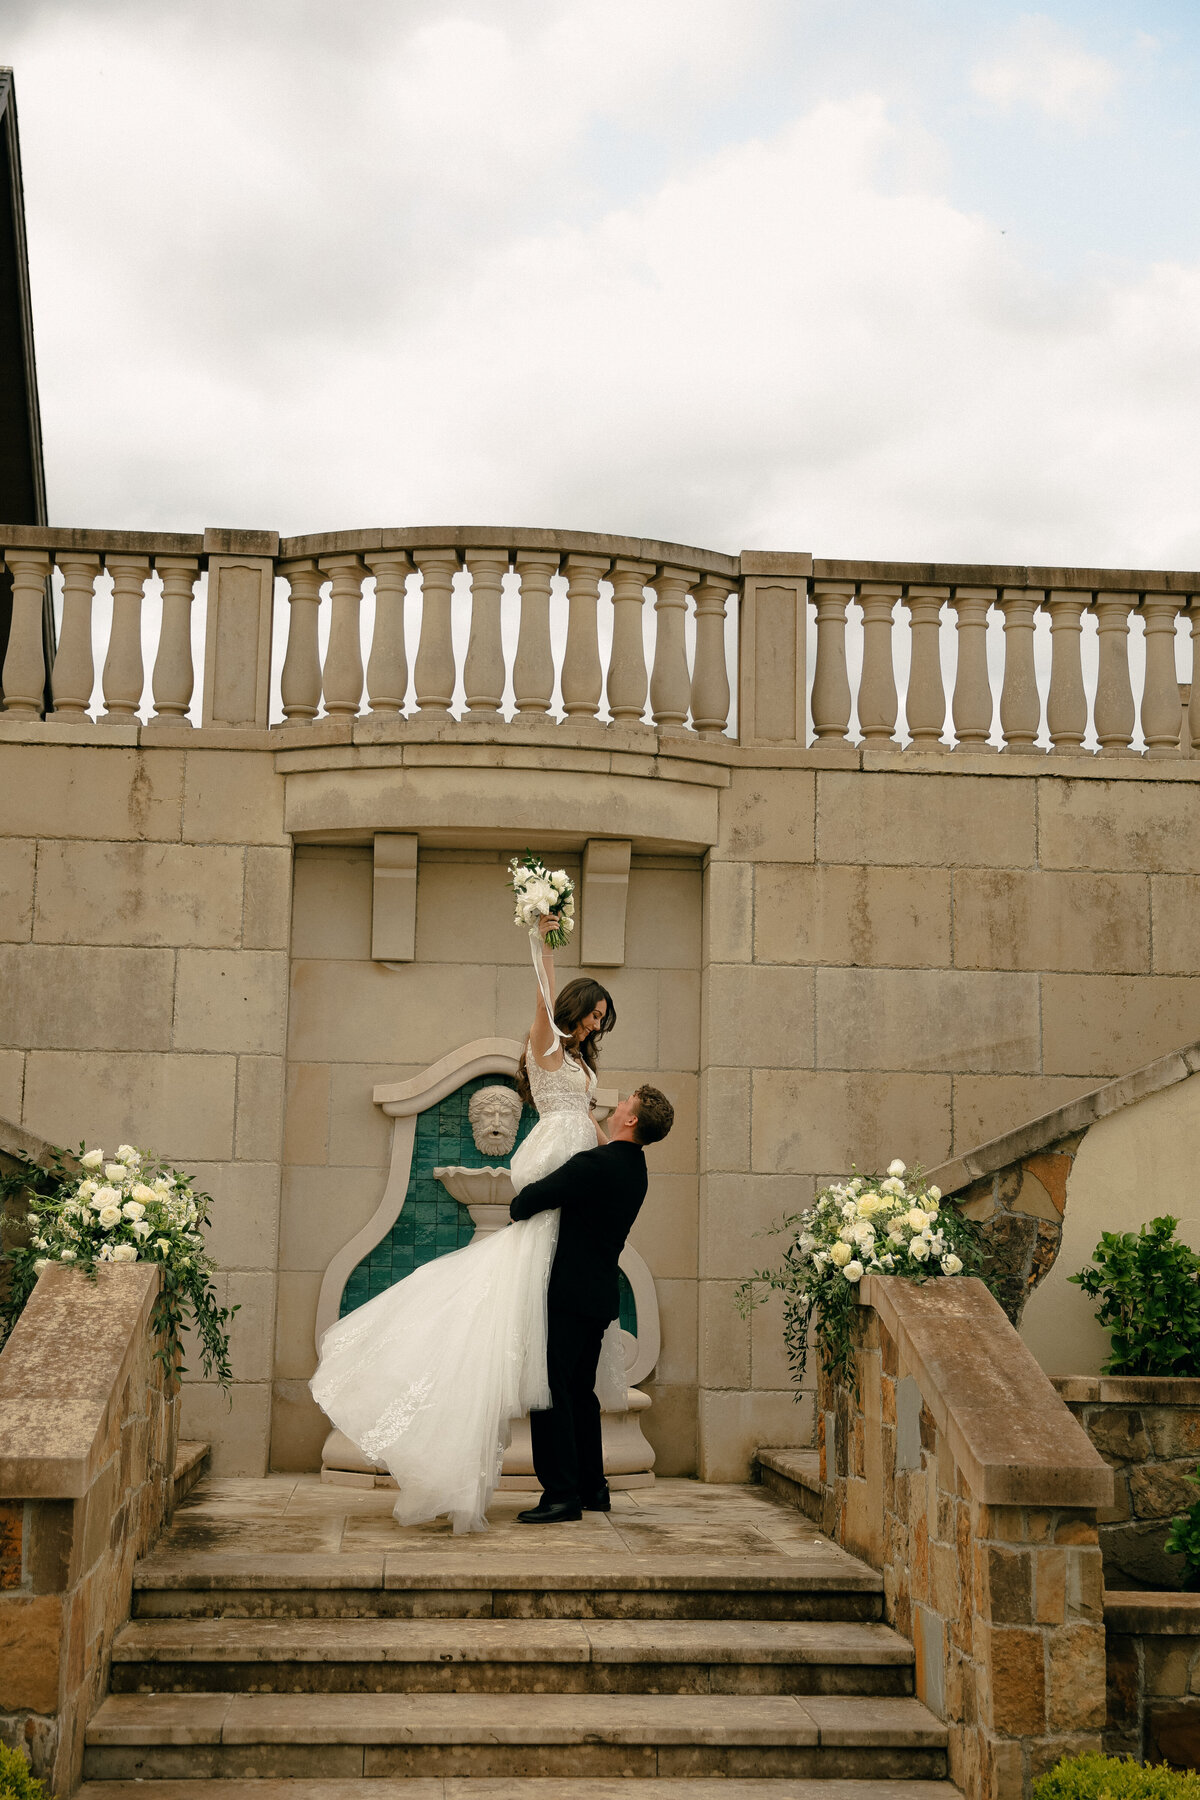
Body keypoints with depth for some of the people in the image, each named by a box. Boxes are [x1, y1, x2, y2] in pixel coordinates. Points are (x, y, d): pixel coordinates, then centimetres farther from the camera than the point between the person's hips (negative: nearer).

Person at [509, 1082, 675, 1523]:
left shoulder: (596, 1164, -17)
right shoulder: (634, 1169, 12)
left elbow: (531, 1200, -16)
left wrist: (517, 1209, 4)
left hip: (569, 1293, -9)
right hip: (600, 1294, 9)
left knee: (550, 1390, -7)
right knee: (580, 1391, 17)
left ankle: (562, 1494, -7)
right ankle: (591, 1487, 24)